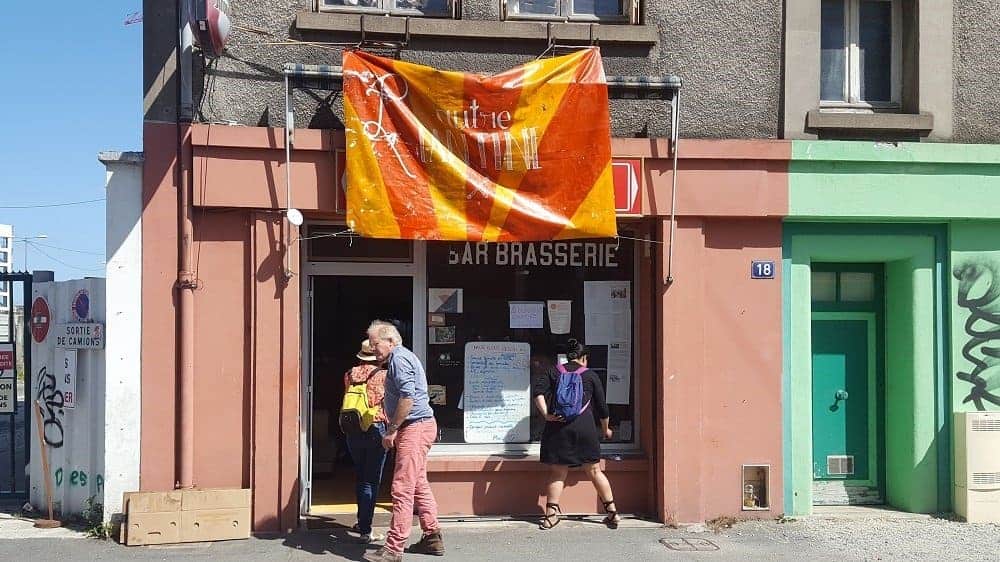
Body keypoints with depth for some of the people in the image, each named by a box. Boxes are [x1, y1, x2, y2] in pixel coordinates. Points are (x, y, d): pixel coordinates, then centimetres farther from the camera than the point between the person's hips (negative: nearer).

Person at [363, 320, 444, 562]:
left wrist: (391, 431, -18)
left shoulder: (399, 359, -13)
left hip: (414, 427, -11)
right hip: (420, 426, 11)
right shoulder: (404, 357, 20)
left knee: (402, 489, -10)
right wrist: (394, 428, 18)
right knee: (419, 485, 17)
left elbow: (407, 397, -23)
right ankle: (433, 538, 24)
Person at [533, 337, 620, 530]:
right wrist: (605, 429, 27)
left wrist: (546, 414, -9)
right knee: (594, 471, 9)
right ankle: (612, 512, 13)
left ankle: (551, 514, 4)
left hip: (558, 428, 1)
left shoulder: (554, 372, 11)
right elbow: (602, 407, 13)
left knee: (557, 473, 8)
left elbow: (538, 391, -6)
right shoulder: (590, 376, 9)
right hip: (584, 427, -1)